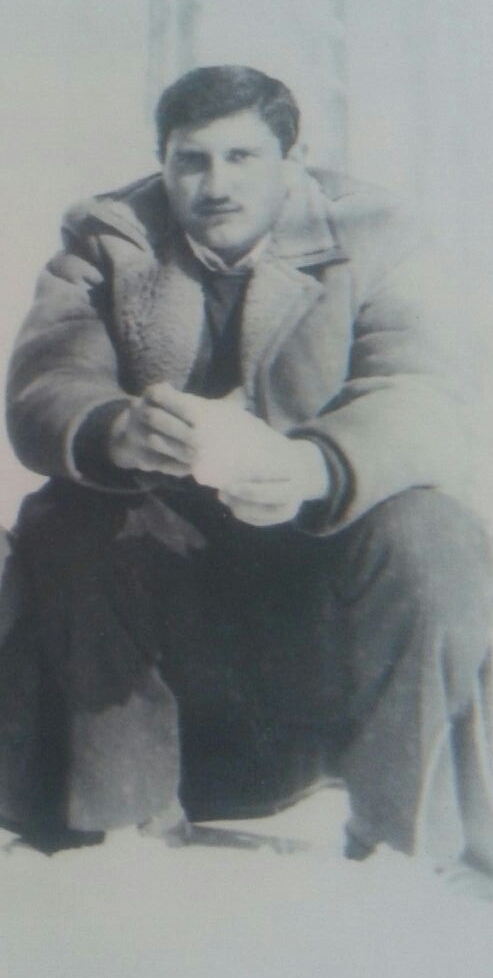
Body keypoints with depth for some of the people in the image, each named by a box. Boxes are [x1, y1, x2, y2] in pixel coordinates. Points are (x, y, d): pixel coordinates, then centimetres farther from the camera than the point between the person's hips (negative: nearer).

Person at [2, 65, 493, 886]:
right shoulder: (106, 244, 2)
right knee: (68, 530, -27)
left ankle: (418, 847, -16)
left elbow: (424, 400, -21)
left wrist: (314, 468, -45)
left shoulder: (370, 239, -4)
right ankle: (125, 825, -16)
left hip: (333, 524, -1)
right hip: (163, 540, 2)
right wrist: (115, 434, -41)